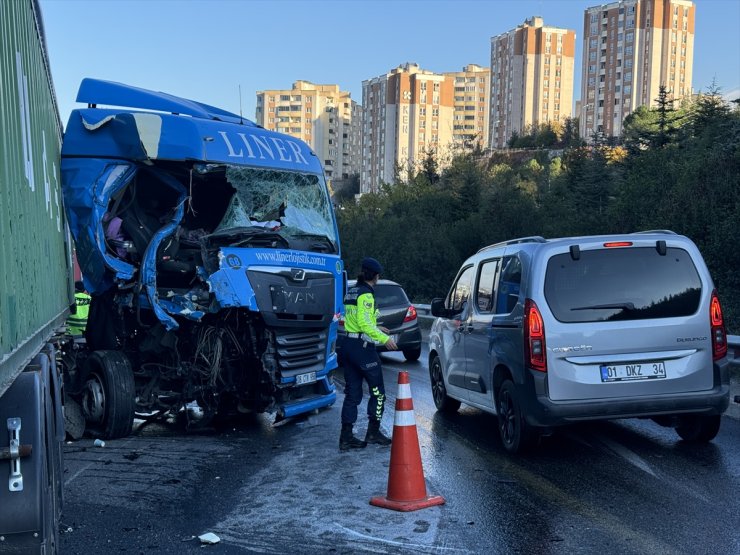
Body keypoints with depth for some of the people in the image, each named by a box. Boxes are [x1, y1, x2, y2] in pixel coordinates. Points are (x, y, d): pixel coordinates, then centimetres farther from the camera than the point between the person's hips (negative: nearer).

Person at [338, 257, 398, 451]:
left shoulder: (351, 292, 14)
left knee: (352, 393, 9)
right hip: (362, 346, -9)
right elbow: (364, 323, -21)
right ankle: (373, 432, 9)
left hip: (347, 345, 9)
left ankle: (346, 437, 7)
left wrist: (376, 329, 29)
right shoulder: (366, 294, -13)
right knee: (377, 391, 6)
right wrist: (384, 338, -18)